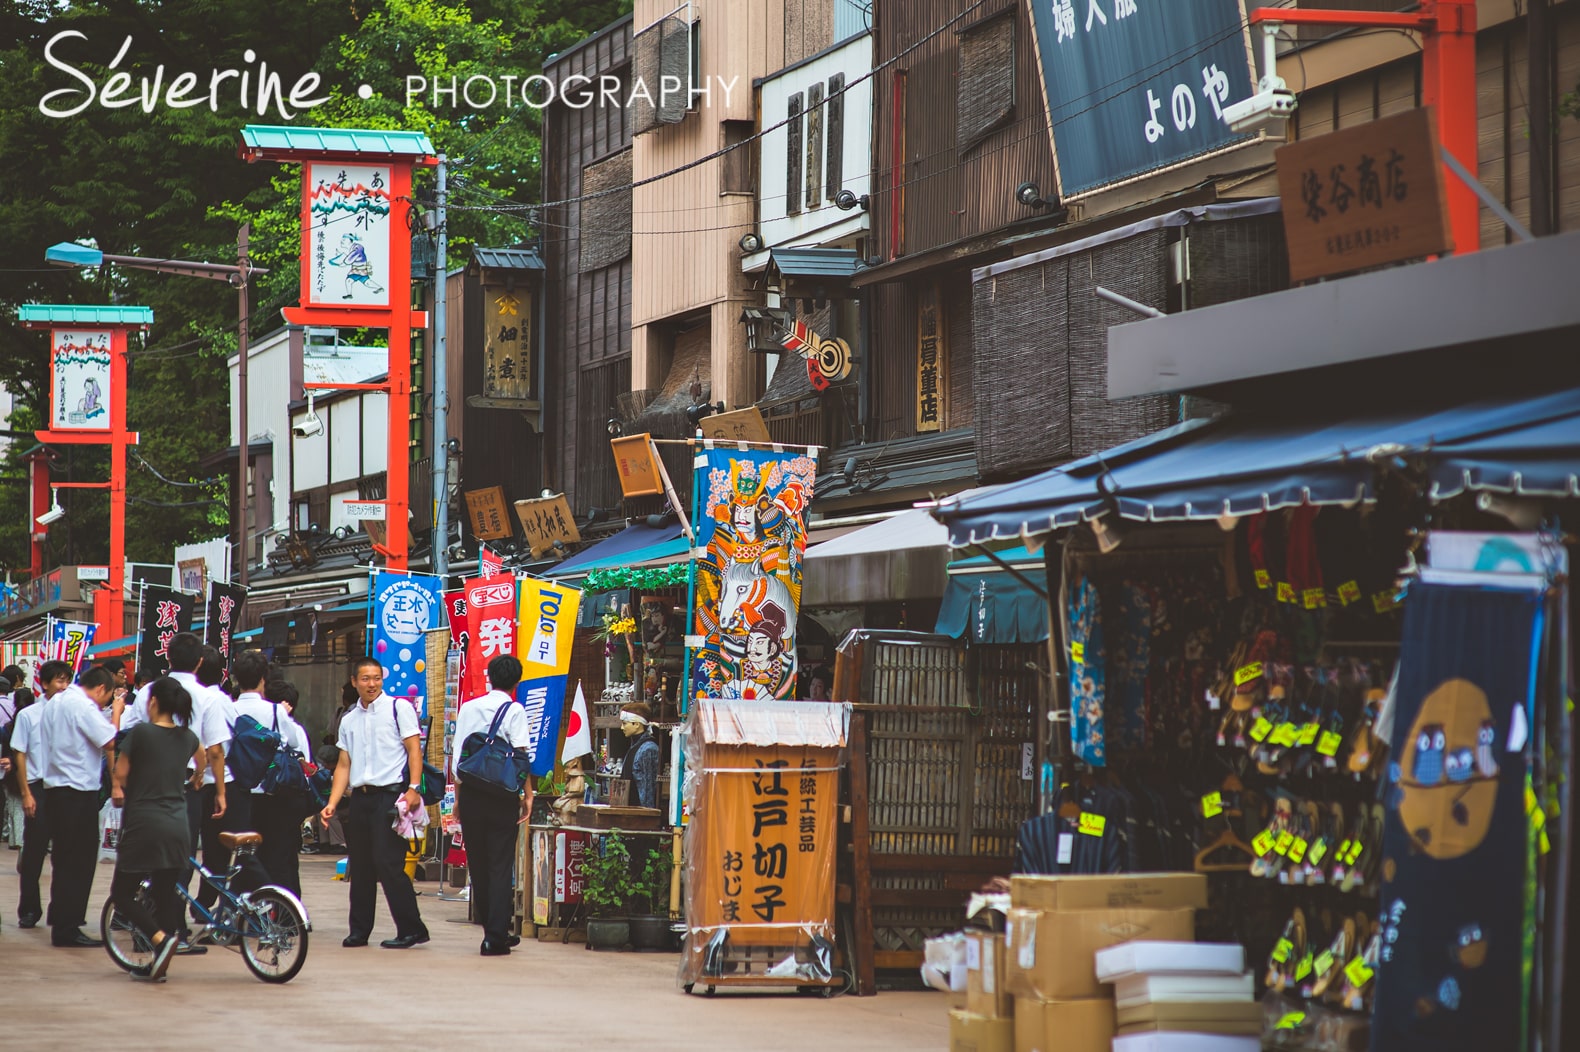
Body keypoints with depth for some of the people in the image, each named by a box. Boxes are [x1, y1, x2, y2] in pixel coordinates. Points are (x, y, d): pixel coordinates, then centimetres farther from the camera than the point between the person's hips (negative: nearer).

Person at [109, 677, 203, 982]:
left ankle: (161, 937, -17)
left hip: (144, 824, -5)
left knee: (122, 894, 3)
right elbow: (201, 757, 30)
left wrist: (118, 791, 18)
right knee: (166, 895, 12)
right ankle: (159, 964, 13)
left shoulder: (141, 732, -9)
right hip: (178, 828, 5)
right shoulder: (187, 737, 7)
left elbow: (120, 774, -1)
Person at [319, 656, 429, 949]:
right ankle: (359, 930, 17)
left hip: (390, 794, -6)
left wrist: (413, 788, -16)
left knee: (388, 863, -11)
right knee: (359, 867, 8)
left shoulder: (399, 708, 1)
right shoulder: (349, 720, 16)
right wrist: (332, 803, 5)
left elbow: (414, 749, -4)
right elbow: (344, 765, 15)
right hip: (359, 797, 6)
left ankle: (411, 929, -6)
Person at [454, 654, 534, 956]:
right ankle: (496, 936, -6)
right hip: (502, 795, -4)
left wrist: (458, 795, 13)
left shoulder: (468, 708, 7)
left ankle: (494, 931, 19)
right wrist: (528, 795, -5)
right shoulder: (514, 711, -4)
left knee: (477, 863, 12)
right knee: (500, 865, 0)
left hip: (470, 792, 4)